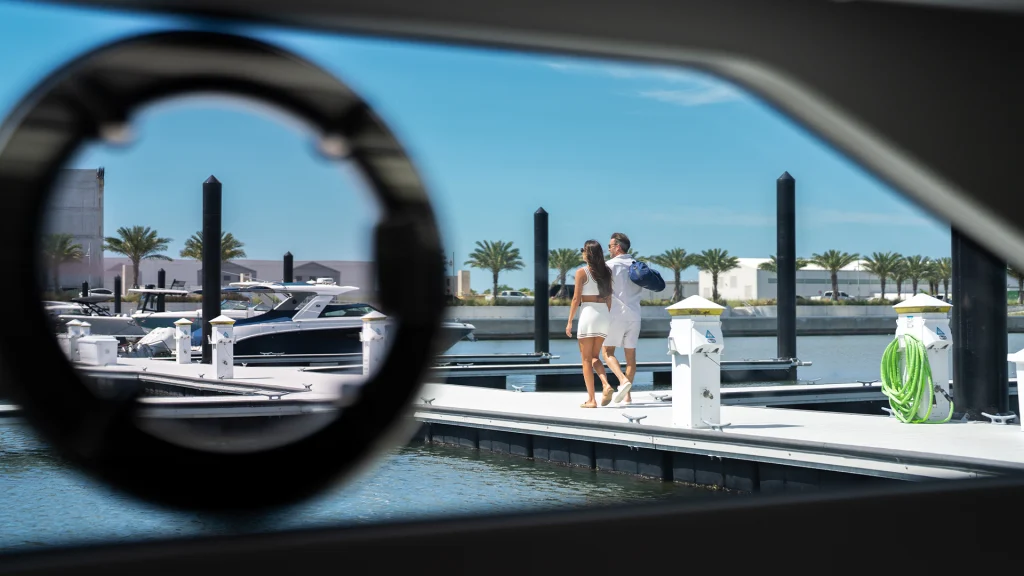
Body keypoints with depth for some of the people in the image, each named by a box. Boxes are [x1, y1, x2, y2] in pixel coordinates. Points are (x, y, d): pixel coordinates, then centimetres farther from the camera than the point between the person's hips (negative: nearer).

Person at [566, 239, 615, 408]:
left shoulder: (582, 272, -7)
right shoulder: (606, 272, 8)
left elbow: (576, 298, -8)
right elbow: (609, 297, 11)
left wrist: (570, 321, -3)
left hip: (588, 313, -5)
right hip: (604, 314, 5)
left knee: (586, 359, 2)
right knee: (594, 356, 17)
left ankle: (591, 399, -1)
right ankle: (606, 385, -8)